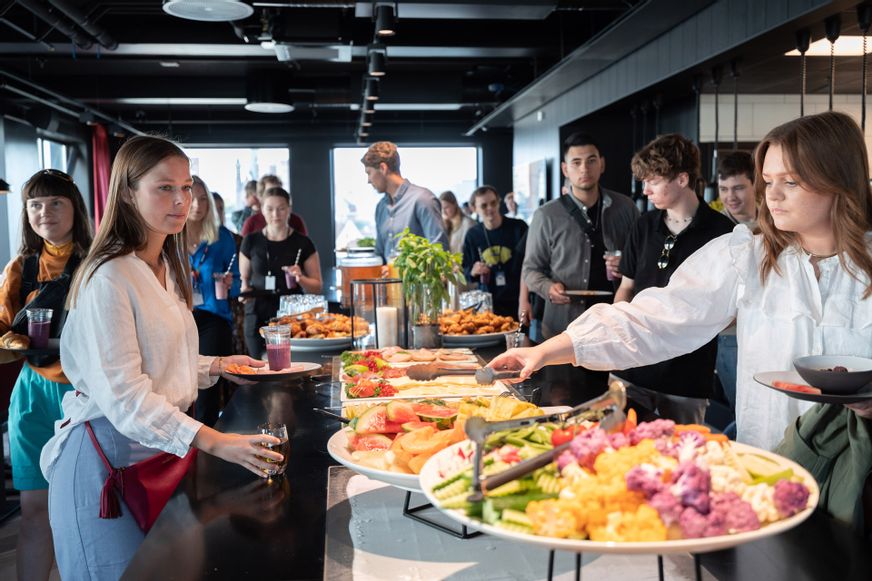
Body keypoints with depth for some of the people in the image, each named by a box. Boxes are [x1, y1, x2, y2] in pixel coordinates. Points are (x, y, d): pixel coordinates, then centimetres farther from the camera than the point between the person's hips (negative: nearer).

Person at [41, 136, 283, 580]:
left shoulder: (167, 269, 10)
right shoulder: (108, 277, -19)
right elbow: (122, 394, -26)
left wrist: (214, 367, 6)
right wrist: (213, 441, -33)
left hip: (161, 447, 8)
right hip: (108, 455, -8)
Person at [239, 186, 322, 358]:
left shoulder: (303, 243, 3)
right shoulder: (251, 241, 8)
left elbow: (317, 287, 5)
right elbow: (243, 278, 18)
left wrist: (300, 278, -13)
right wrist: (245, 289, -2)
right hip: (258, 317, 2)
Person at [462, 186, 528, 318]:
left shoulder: (518, 228, -5)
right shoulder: (472, 235, 4)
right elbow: (465, 270, 14)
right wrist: (472, 272, -9)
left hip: (518, 303, -2)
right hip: (488, 305, 2)